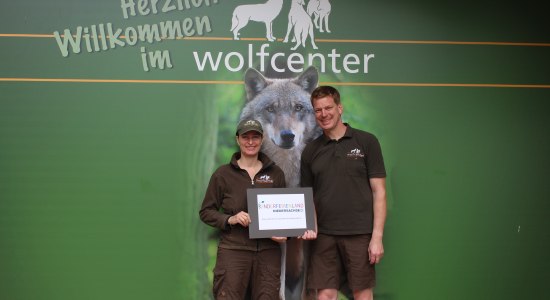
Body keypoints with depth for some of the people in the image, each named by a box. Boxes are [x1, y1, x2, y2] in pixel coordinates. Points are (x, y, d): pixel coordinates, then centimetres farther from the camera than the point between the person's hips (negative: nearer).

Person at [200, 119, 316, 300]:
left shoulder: (275, 173, 11)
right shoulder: (223, 174, 3)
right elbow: (206, 212, 6)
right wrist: (229, 219, -12)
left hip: (268, 251, 2)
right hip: (233, 251, -2)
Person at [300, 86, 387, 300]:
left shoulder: (366, 142, 0)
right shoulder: (311, 150, 10)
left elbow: (379, 191, -2)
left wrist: (377, 236, -9)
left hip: (359, 234, -2)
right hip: (323, 235, 3)